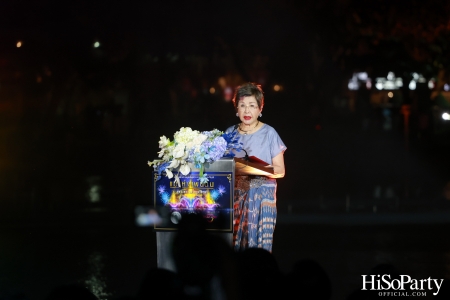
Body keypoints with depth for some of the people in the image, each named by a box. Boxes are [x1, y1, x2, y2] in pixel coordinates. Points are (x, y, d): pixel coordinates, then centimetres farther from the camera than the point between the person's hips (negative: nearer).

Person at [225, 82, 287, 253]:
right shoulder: (230, 133, 10)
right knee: (233, 246, -2)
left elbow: (280, 170, -2)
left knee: (258, 245, -10)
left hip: (261, 196, -3)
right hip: (235, 195, 3)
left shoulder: (269, 133, -1)